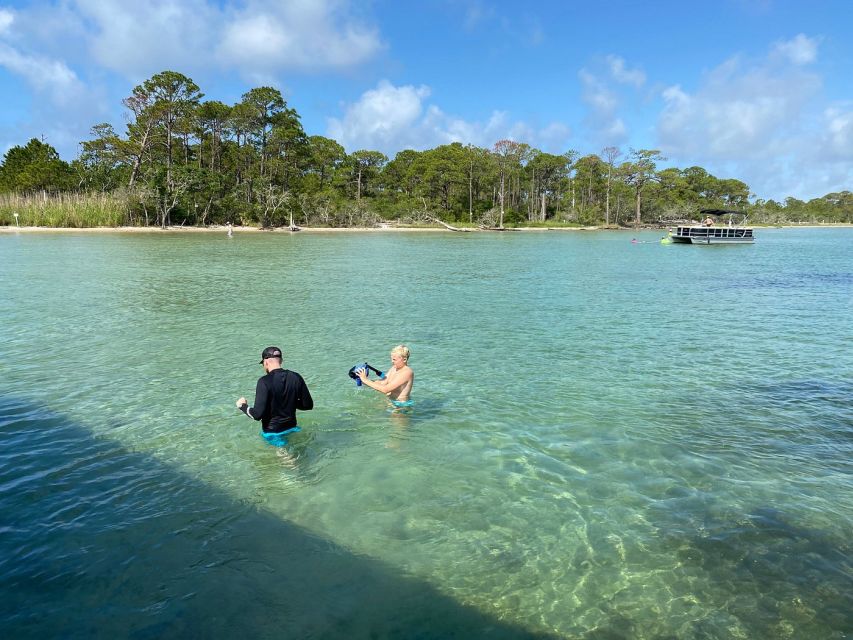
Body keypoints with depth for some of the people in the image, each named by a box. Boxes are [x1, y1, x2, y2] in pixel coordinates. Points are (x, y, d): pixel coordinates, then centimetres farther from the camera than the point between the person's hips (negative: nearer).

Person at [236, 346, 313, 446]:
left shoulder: (264, 382, -18)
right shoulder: (296, 377, -5)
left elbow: (257, 414, -19)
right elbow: (308, 405, 1)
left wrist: (243, 406, 0)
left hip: (272, 432, -5)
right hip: (291, 428, 5)